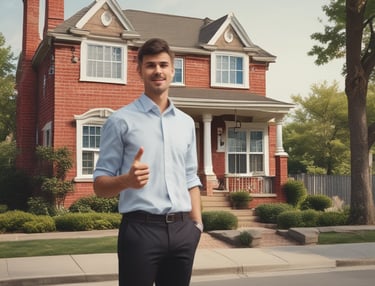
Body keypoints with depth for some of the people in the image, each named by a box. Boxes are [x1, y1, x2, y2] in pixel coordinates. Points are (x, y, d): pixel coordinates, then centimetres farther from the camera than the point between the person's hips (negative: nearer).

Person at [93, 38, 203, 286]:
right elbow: (100, 185, -3)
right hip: (140, 228, -4)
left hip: (182, 230, 5)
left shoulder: (187, 123, 13)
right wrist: (126, 180, -23)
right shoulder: (121, 120, -2)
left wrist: (197, 223, 8)